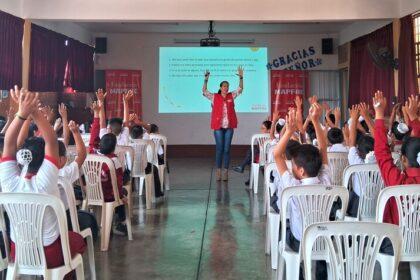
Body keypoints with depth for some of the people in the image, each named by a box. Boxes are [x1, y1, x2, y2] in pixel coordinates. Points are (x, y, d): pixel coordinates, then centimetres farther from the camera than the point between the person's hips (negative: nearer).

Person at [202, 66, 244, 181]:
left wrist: (241, 77, -2)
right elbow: (204, 91, -3)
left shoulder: (231, 96, 9)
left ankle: (225, 171, 8)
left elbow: (240, 89, 10)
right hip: (218, 126, -2)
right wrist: (206, 80, -13)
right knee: (219, 148, 2)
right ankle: (218, 171, 8)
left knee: (227, 149, 4)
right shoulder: (214, 97, 4)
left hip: (229, 126, 2)